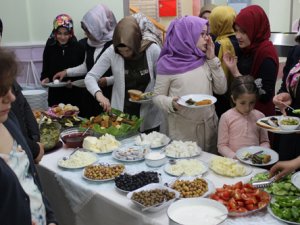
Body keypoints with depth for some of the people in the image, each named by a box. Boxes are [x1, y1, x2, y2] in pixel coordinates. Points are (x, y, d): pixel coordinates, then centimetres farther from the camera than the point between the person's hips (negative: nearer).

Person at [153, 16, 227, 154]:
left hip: (209, 127, 4)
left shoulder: (206, 61, 7)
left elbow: (221, 89, 3)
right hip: (181, 130, -4)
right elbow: (157, 96, -3)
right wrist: (171, 103, -23)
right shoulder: (168, 64, -6)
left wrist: (212, 59, -2)